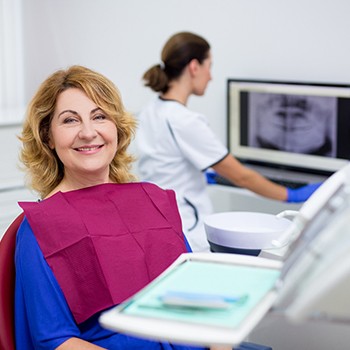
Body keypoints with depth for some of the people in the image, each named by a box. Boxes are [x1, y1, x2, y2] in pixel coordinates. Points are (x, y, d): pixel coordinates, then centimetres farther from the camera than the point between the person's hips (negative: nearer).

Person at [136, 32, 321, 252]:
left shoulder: (149, 112, 7)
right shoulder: (185, 122, -19)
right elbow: (241, 176, -12)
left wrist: (203, 176, 36)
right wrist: (294, 196, 0)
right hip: (179, 238, -9)